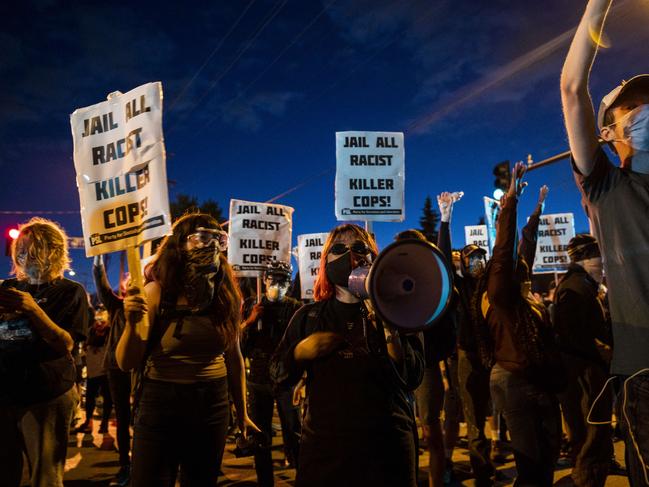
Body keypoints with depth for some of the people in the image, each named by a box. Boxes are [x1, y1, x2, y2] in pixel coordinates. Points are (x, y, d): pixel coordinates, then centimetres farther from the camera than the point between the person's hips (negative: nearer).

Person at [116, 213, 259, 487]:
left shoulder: (226, 295, -1)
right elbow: (126, 364, -10)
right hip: (161, 404, -3)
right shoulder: (157, 292, -11)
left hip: (213, 406, 4)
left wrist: (242, 414, 13)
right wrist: (132, 323, -29)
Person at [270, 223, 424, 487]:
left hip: (386, 442, -1)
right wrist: (299, 353, -10)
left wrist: (391, 331, -19)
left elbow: (413, 379, -7)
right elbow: (279, 376, 8)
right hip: (323, 441, 1)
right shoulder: (308, 316, 4)